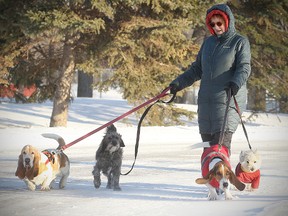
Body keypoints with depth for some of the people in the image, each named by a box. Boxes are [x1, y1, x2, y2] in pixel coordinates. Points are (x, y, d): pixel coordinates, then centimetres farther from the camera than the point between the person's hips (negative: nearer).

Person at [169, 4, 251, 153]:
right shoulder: (208, 42, 20)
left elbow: (244, 68, -8)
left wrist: (236, 83, -29)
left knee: (222, 141, -16)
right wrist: (179, 83, 11)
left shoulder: (240, 42, 3)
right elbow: (197, 69, 24)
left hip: (228, 98, -6)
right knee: (207, 140, 3)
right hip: (206, 100, 6)